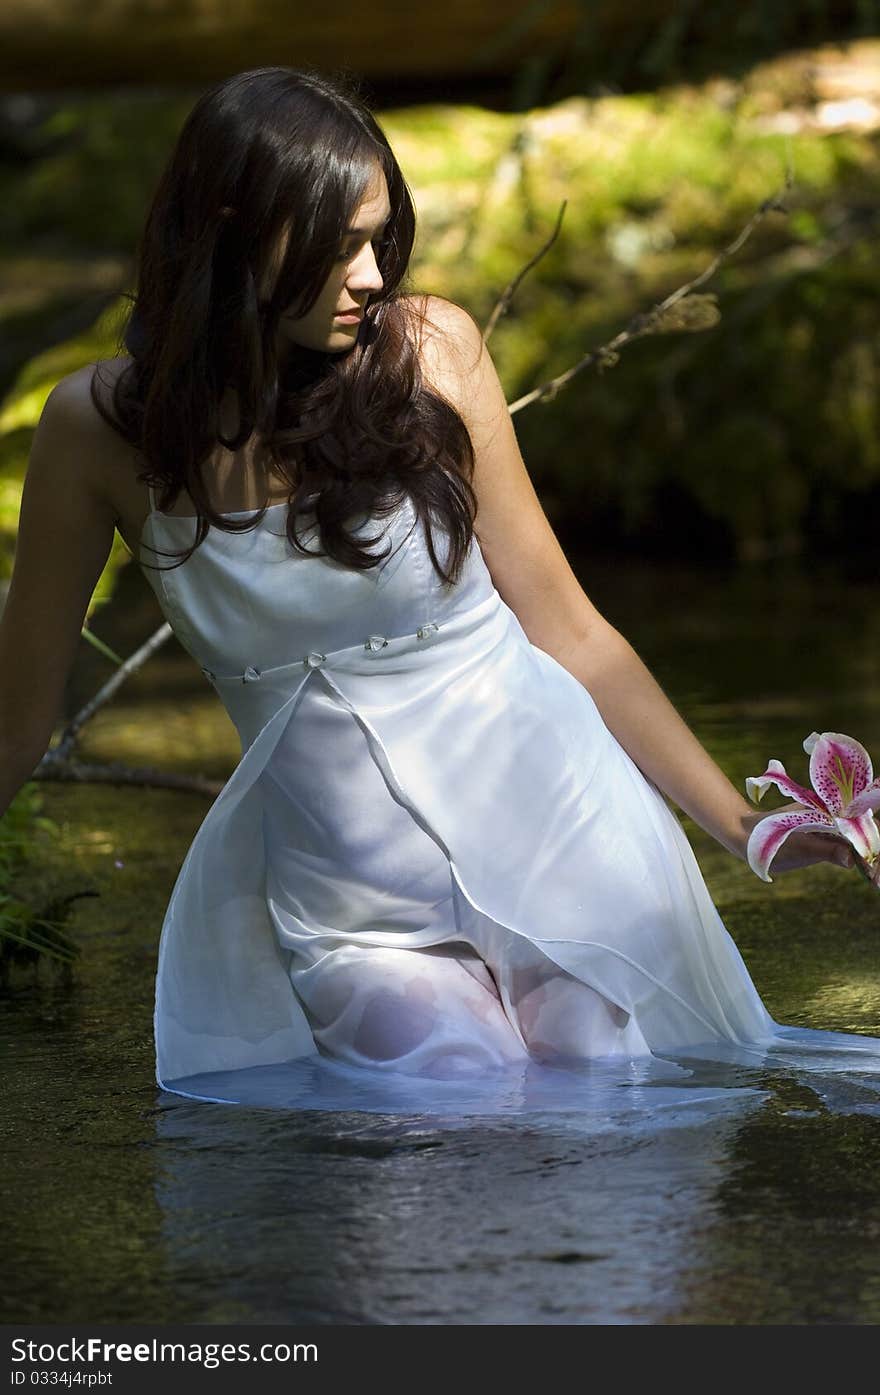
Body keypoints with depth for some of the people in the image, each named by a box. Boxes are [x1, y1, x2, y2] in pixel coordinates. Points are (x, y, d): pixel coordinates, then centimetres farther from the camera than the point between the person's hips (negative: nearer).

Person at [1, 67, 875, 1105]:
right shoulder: (102, 426, -8)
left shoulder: (429, 350, -7)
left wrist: (743, 824, -1)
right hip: (353, 925, 0)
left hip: (553, 836, 0)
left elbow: (567, 630, 0)